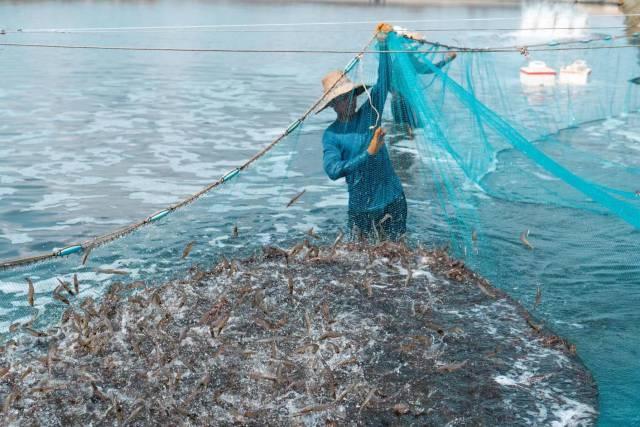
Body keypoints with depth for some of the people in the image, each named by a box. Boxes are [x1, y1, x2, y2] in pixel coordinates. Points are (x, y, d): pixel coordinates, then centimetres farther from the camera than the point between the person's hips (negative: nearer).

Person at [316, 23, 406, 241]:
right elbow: (333, 170, -21)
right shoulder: (331, 135, -6)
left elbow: (383, 83, -7)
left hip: (392, 200, 2)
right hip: (360, 207, -2)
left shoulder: (369, 114, 1)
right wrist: (368, 153, -28)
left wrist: (382, 42, -15)